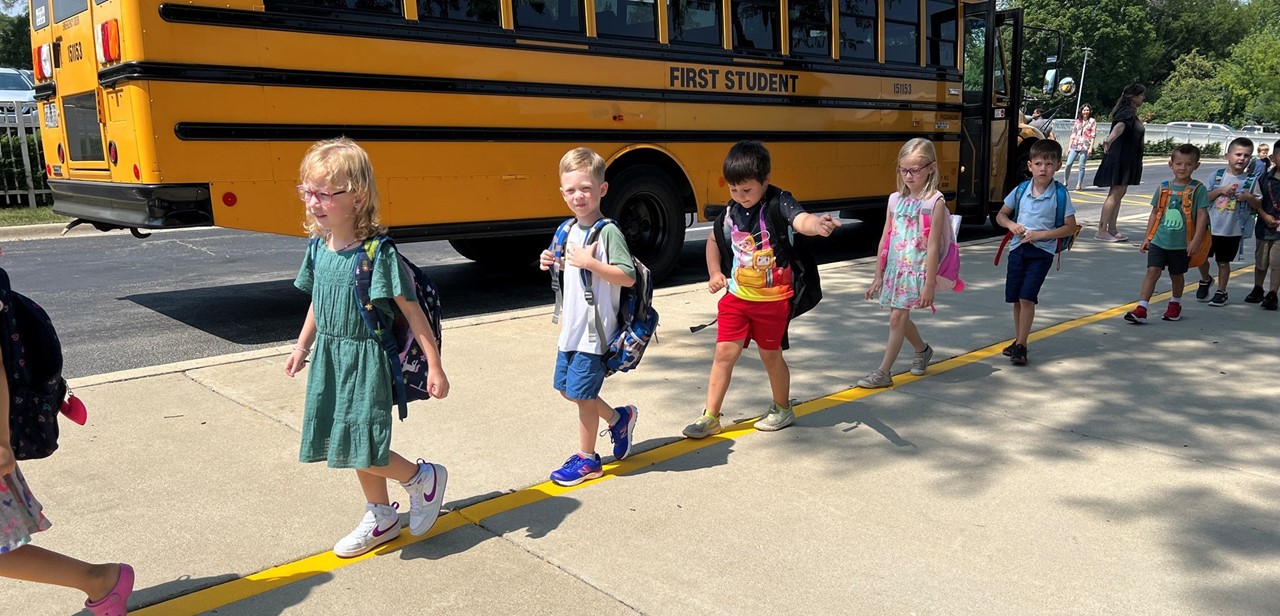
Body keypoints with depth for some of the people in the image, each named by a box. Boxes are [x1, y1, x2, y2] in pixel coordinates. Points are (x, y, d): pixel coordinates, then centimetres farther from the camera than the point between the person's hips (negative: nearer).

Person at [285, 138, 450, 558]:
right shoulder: (318, 247, 1)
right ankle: (381, 518, 34)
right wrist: (302, 347, 22)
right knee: (353, 448, 16)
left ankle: (424, 478, 18)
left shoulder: (379, 253, -19)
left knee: (362, 448, -9)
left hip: (366, 361, -7)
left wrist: (435, 367, -14)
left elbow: (412, 311, -15)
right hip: (329, 359, 7)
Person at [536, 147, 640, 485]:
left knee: (582, 393, 2)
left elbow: (628, 277, -23)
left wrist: (589, 262, -29)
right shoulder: (570, 229, 8)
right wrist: (555, 263, 2)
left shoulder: (608, 232, -17)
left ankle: (586, 459, 20)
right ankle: (618, 417, 37)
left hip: (595, 330, -9)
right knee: (567, 388, 18)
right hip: (571, 327, 9)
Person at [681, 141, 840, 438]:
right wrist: (714, 273, 3)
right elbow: (714, 241, 17)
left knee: (771, 355, 10)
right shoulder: (732, 210, -1)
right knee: (725, 352, 3)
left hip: (773, 299, -4)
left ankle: (782, 409, 34)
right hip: (736, 295, 4)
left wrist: (818, 225, -62)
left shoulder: (779, 203, -17)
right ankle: (710, 417, 13)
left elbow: (801, 220, -39)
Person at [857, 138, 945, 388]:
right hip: (893, 268, 6)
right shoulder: (895, 199, 6)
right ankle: (922, 350, 43)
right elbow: (885, 240, 9)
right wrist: (878, 276, 9)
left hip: (916, 270, -6)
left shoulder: (935, 202, -10)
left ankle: (883, 372, 0)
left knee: (897, 318, -8)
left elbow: (933, 246, -13)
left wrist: (929, 284, -14)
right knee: (900, 317, 16)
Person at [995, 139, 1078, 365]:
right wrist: (1011, 225, -8)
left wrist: (1041, 234, -15)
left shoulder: (1060, 194, -7)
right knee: (1015, 299, 9)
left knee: (1027, 298, -11)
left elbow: (1070, 227, -6)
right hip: (1018, 248, 4)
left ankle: (1021, 346, -4)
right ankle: (1018, 340, 26)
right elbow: (1001, 215, 13)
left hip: (1042, 251, -4)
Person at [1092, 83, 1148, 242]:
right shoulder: (1127, 112, -14)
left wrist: (1141, 142, 55)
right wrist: (1109, 140, -56)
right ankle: (1101, 230, -12)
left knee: (1119, 194, 11)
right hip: (1120, 159, -10)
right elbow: (1119, 126, -36)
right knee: (1115, 194, -11)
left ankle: (1111, 230, 15)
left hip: (1126, 160, 10)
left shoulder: (1131, 113, 17)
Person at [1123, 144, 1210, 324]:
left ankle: (1175, 304, 38)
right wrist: (1148, 237, 10)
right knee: (1152, 271, -8)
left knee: (1177, 275, 14)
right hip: (1159, 240, 2)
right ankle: (1141, 309, -13)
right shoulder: (1164, 187, 4)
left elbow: (1202, 215, -7)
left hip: (1182, 243, -1)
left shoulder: (1198, 189, -4)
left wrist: (1196, 240, -14)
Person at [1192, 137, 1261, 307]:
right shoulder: (1217, 176, -1)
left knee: (1223, 262, 8)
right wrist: (1220, 190, -15)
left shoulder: (1251, 181, -2)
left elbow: (1259, 204, 2)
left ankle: (1221, 292, 22)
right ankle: (1205, 280, 33)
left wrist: (1248, 197, -16)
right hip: (1211, 227, 1)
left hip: (1232, 231, -1)